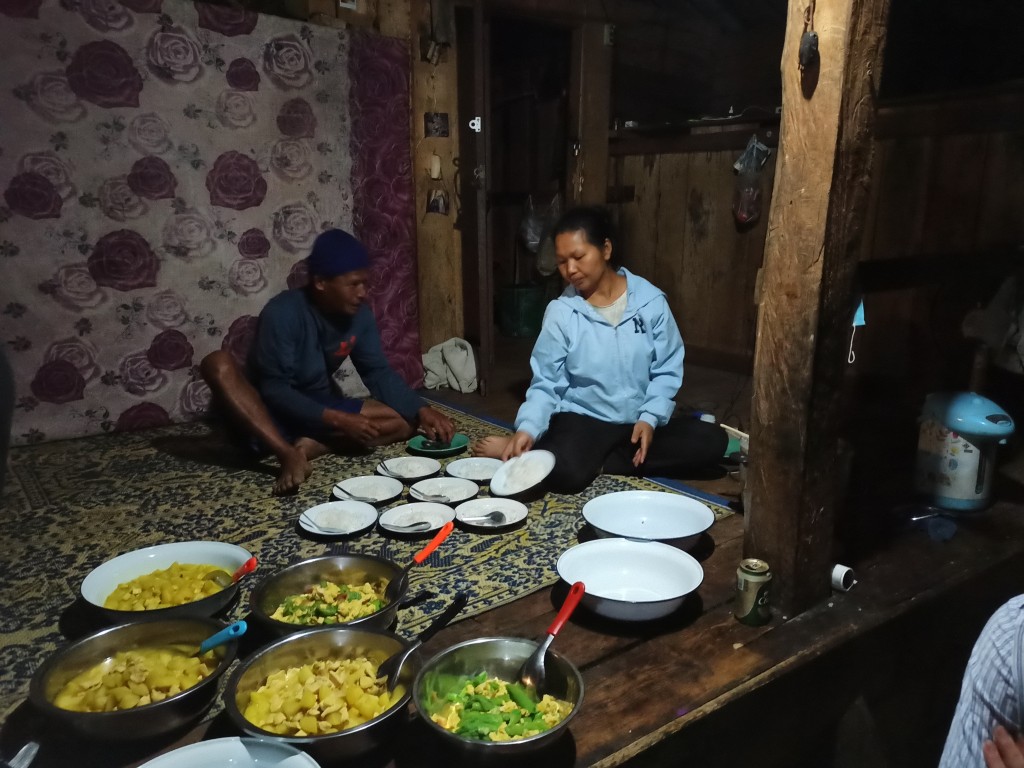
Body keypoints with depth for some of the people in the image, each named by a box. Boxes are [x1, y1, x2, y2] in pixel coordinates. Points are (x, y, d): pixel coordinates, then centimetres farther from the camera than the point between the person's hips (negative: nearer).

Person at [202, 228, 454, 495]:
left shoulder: (359, 314, -6)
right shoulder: (282, 313, -22)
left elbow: (378, 372, -2)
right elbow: (274, 390, -24)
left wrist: (422, 410, -18)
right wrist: (338, 420, -32)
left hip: (319, 408, 5)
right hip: (271, 414, -4)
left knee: (405, 421, -15)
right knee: (218, 363, -33)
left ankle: (311, 446, -28)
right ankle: (289, 455, -40)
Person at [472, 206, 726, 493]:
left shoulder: (650, 300, -5)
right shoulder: (560, 312, -7)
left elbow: (666, 370, 0)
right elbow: (546, 384, -5)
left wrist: (650, 418, -14)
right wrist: (527, 430, -22)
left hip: (640, 420, 4)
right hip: (583, 418, -3)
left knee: (711, 440, -19)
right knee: (567, 473, -35)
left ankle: (599, 462, -15)